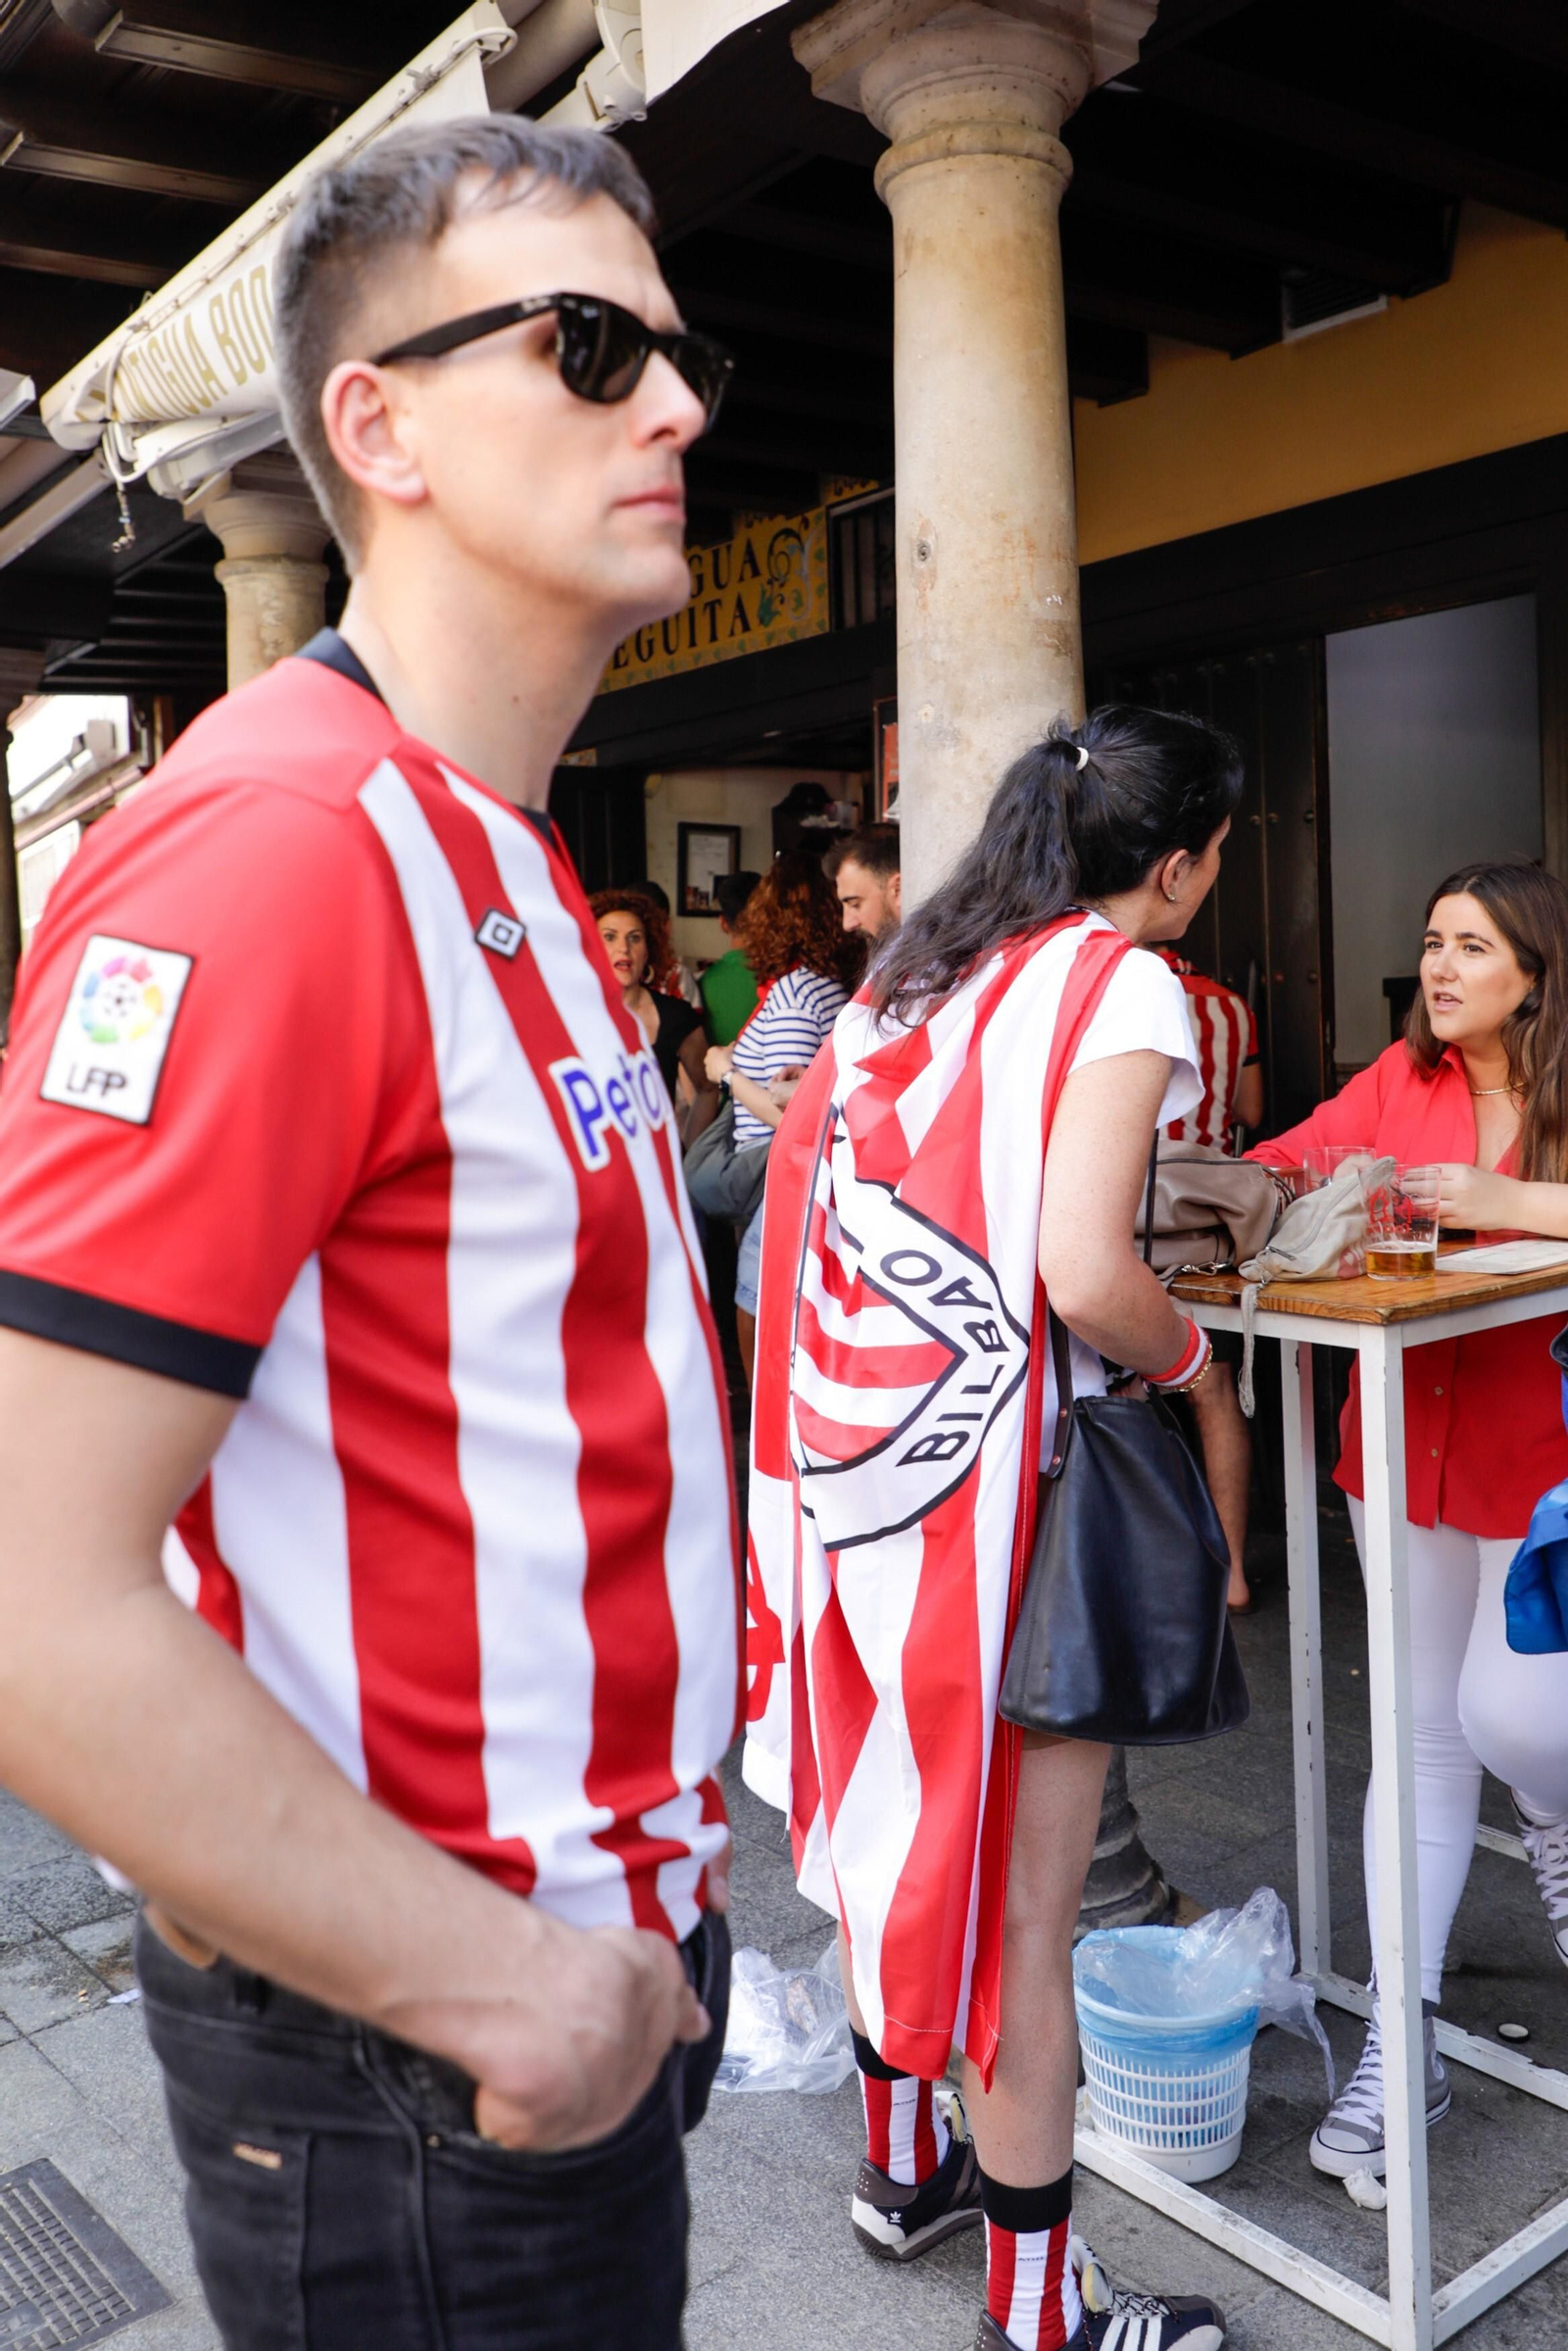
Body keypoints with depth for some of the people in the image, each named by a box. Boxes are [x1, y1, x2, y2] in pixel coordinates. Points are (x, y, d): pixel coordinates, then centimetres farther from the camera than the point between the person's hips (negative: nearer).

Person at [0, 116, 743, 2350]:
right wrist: (500, 1988, -19)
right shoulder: (276, 840, -23)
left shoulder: (507, 867, 8)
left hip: (579, 1961, 8)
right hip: (409, 2067, -8)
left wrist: (627, 1894, 12)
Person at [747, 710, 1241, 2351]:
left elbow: (808, 1177, 14)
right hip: (992, 1467, -8)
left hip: (856, 1451, 8)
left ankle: (902, 2168, 42)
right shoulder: (1121, 984, -11)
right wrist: (1191, 1357, -2)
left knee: (895, 1820, 22)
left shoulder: (911, 972, 12)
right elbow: (1085, 1277, -22)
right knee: (1020, 1907, 5)